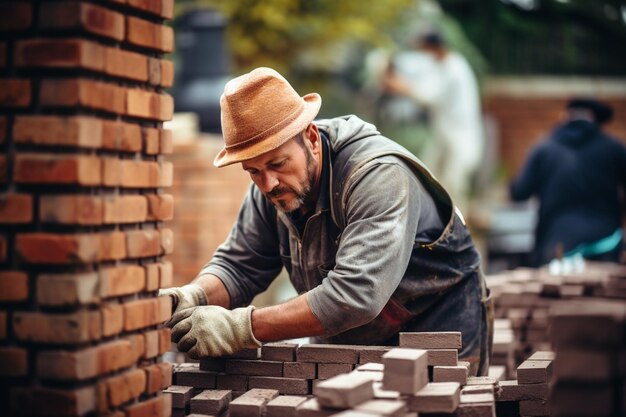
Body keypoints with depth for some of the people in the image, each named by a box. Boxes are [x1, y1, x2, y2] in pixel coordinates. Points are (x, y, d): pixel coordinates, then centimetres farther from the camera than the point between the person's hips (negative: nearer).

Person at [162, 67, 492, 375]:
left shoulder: (380, 175, -27)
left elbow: (355, 295, -37)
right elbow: (237, 266, 0)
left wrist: (240, 327, -39)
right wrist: (195, 297, -24)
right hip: (344, 347, 5)